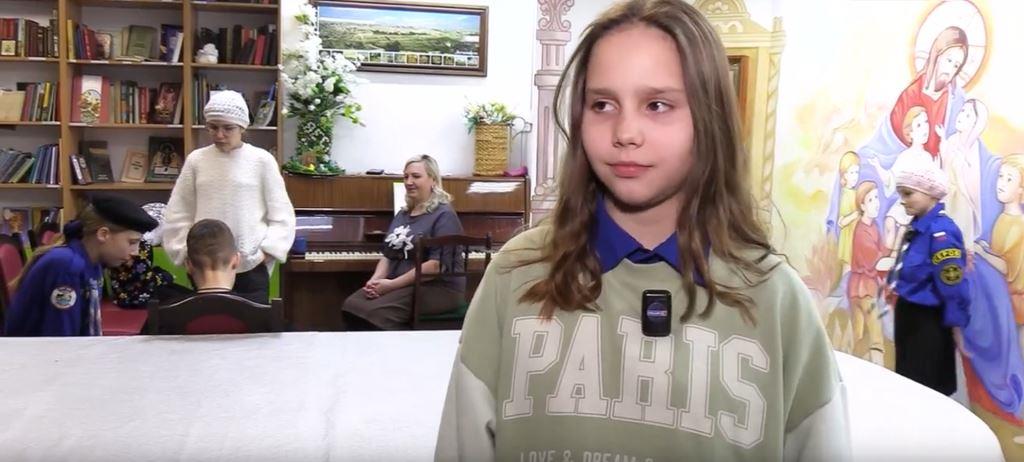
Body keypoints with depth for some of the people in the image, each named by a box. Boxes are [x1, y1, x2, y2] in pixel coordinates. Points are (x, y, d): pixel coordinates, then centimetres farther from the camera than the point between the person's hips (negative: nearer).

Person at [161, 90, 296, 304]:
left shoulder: (262, 160, -2)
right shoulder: (196, 160, 5)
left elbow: (281, 216, 0)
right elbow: (178, 214, 10)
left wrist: (265, 254, -6)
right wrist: (187, 253, 2)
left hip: (251, 269, -2)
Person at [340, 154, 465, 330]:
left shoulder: (444, 215, -9)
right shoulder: (402, 214, 18)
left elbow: (437, 265, -19)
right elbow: (388, 255, 15)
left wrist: (392, 284, -19)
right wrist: (375, 280, -7)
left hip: (437, 288, -7)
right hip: (402, 286, 7)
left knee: (375, 312, -29)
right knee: (351, 306, -19)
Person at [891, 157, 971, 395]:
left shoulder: (941, 231, -22)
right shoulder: (918, 227, 5)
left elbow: (953, 286, -20)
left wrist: (957, 328, -16)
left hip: (928, 322, -9)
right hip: (908, 315, 9)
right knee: (907, 382, 19)